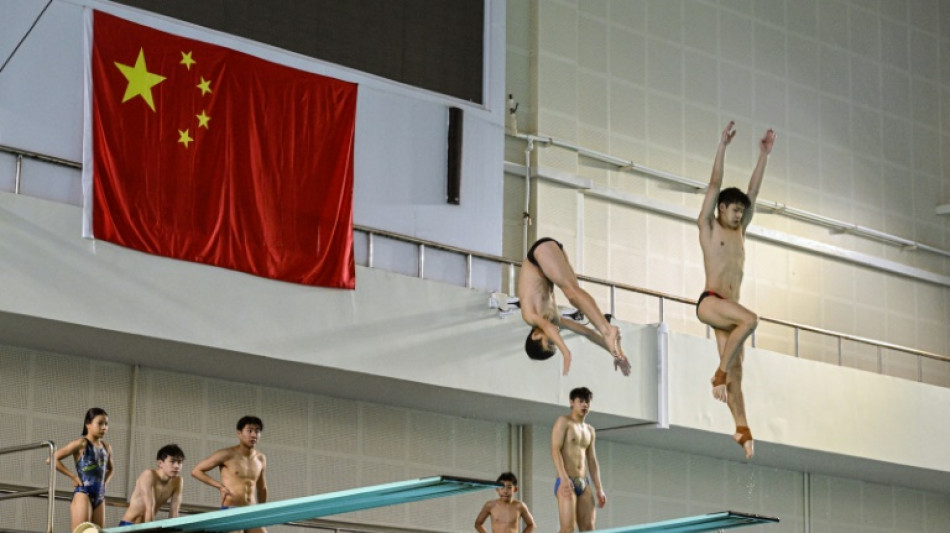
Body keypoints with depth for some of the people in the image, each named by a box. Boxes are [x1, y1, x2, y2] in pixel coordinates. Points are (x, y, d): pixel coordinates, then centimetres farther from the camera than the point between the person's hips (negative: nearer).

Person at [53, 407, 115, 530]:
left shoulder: (106, 447, 13)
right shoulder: (81, 444, -5)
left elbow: (111, 468, 34)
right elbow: (53, 459, -11)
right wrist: (73, 476, -9)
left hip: (100, 496, 7)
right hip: (83, 494, -7)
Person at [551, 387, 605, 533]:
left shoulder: (589, 430, 22)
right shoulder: (564, 421, 2)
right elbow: (555, 450, -10)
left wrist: (599, 489, 13)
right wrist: (564, 478, -23)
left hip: (584, 484, 7)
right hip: (566, 482, -7)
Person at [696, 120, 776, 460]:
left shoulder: (739, 232, 22)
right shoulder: (708, 227, 7)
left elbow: (753, 192, 21)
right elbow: (715, 185, -1)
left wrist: (764, 155, 18)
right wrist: (722, 146, -7)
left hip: (728, 308, 6)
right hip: (709, 301, -6)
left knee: (735, 371, -3)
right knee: (750, 319, -32)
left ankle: (742, 428, -11)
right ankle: (720, 372, -22)